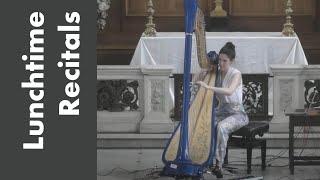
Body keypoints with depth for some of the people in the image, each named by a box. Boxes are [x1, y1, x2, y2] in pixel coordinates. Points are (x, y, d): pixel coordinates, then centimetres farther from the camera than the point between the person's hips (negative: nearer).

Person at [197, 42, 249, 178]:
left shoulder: (236, 74, -11)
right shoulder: (216, 73, 6)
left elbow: (229, 91, -31)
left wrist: (208, 87, -39)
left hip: (236, 113, -6)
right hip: (221, 112, 6)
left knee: (222, 126, -36)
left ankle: (218, 163, -32)